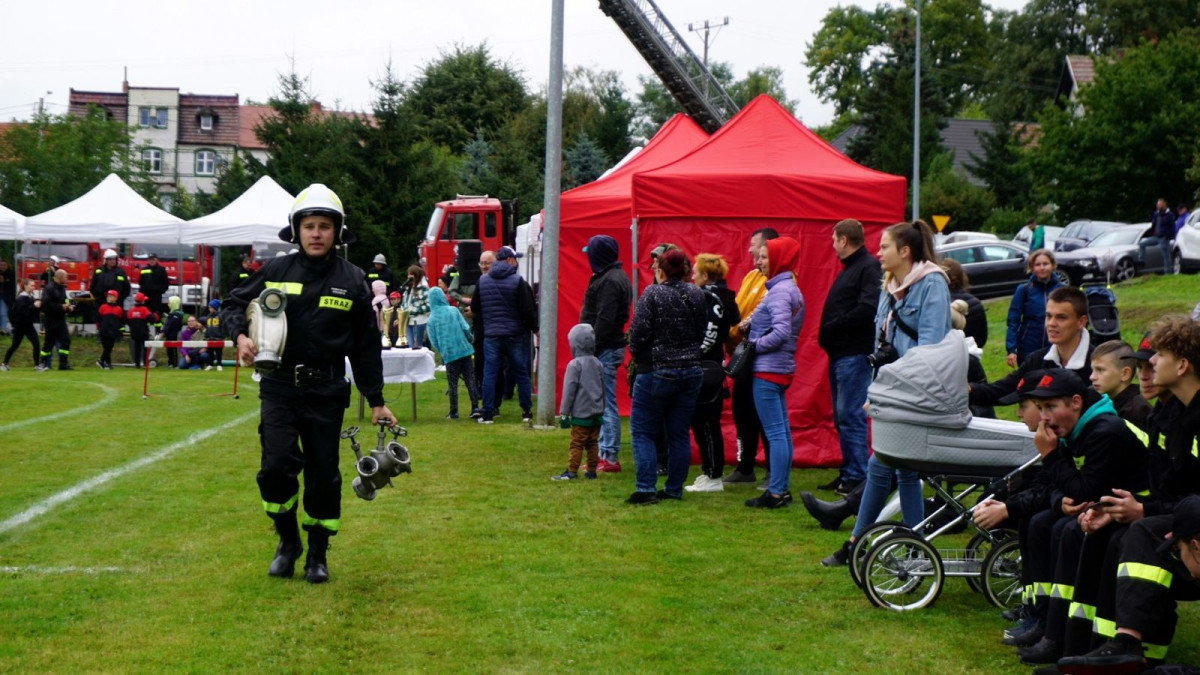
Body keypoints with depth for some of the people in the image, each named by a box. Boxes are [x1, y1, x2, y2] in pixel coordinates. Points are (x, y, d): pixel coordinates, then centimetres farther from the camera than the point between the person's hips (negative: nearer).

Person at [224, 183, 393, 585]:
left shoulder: (352, 281, 2)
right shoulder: (276, 271, 1)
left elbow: (366, 346, 6)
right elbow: (235, 303, 12)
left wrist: (375, 401, 6)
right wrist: (240, 335, -10)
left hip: (327, 390, 0)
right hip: (279, 386, 0)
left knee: (324, 475, 6)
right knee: (277, 466, -10)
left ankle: (318, 554, 22)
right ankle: (288, 541, 14)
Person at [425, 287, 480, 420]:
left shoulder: (432, 318, -2)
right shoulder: (453, 310, -1)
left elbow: (433, 340, 0)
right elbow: (465, 328, -5)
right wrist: (469, 341, 13)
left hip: (449, 353, -1)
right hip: (464, 350, 1)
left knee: (452, 384, 8)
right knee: (470, 380, 6)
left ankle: (454, 412, 9)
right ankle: (475, 408, 3)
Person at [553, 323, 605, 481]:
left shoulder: (575, 364, -11)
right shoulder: (598, 363, 10)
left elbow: (569, 391, -10)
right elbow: (603, 389, 17)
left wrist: (564, 413, -6)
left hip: (581, 414, -6)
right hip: (597, 413, 6)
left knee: (577, 444, -5)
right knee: (592, 443, 11)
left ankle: (571, 471, -5)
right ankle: (592, 471, 13)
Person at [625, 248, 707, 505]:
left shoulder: (652, 294, -13)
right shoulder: (696, 295, 3)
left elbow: (639, 332, -14)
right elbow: (703, 332, 7)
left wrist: (636, 353, 4)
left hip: (656, 371, -5)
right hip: (691, 371, 5)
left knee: (643, 431, 3)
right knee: (679, 433, 11)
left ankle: (646, 488, -5)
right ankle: (674, 488, 14)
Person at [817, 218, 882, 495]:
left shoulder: (869, 267, -12)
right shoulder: (849, 268, 21)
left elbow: (867, 309, -24)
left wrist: (831, 327, -17)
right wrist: (827, 333, 7)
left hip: (855, 354, -10)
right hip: (840, 353, 10)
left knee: (850, 415, -9)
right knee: (842, 417, 13)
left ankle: (857, 476, -6)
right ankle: (848, 472, 19)